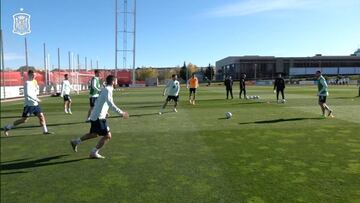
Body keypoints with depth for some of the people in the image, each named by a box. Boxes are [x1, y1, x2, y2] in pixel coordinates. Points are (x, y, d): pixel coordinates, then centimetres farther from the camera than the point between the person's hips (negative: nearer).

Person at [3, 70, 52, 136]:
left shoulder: (34, 82, 13)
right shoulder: (27, 83, -13)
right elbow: (27, 94, -25)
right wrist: (36, 99, -22)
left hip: (35, 104, 8)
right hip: (29, 104, -8)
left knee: (41, 116, 3)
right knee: (24, 119, -4)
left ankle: (45, 131, 7)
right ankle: (7, 127, 9)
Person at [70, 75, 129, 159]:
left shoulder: (104, 89, 14)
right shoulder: (108, 90, -15)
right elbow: (110, 104, -29)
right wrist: (121, 113, -29)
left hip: (95, 116, 10)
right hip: (99, 117, -10)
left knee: (94, 134, 26)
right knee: (108, 135, -6)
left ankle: (76, 142, 36)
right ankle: (94, 153, 1)